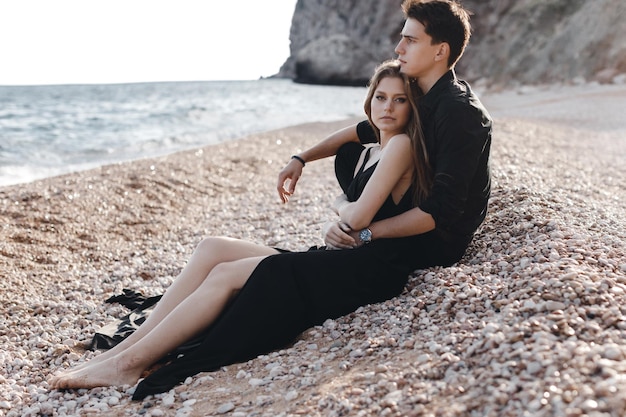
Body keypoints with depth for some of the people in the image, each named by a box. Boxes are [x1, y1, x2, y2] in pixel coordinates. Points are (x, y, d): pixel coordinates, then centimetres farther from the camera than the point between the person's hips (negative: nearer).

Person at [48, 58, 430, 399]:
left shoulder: (402, 145, -8)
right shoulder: (365, 152, 20)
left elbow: (359, 216, -14)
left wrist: (343, 209, 6)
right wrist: (342, 206, 2)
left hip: (368, 270, -8)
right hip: (336, 260, 9)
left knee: (225, 274, -17)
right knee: (213, 249, -6)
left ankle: (130, 363, -12)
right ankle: (127, 347, -9)